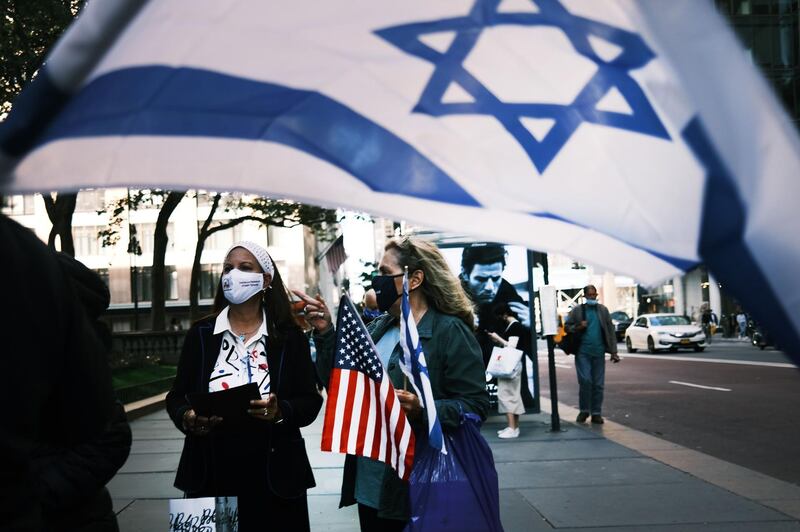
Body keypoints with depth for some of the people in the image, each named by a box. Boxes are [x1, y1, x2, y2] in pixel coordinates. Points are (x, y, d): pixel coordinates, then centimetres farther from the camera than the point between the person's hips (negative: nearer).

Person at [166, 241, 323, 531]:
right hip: (210, 474, 1)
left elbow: (310, 402, 0)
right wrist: (188, 418, -13)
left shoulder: (289, 335, 1)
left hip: (273, 475, -1)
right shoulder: (201, 333, 5)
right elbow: (177, 396, 7)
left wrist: (279, 412, -19)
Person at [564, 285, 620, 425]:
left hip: (599, 352, 2)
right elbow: (567, 327, 7)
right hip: (582, 351, -2)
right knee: (585, 381, -8)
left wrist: (613, 351, 2)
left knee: (598, 384, 3)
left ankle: (596, 413, 13)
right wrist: (578, 327, -13)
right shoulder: (577, 310, 4)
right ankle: (584, 410, 9)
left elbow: (610, 331, 7)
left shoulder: (603, 310, 9)